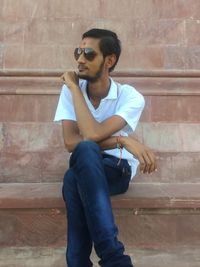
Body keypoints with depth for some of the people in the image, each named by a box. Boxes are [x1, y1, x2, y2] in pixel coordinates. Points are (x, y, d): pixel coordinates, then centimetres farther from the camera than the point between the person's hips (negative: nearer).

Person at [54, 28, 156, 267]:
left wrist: (75, 88, -15)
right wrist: (122, 141, -22)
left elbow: (92, 134, -26)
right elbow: (71, 142, -15)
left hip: (118, 170, -3)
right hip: (85, 168, 3)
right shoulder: (70, 91, -2)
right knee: (85, 151, -37)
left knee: (73, 179, -37)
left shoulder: (130, 97, -12)